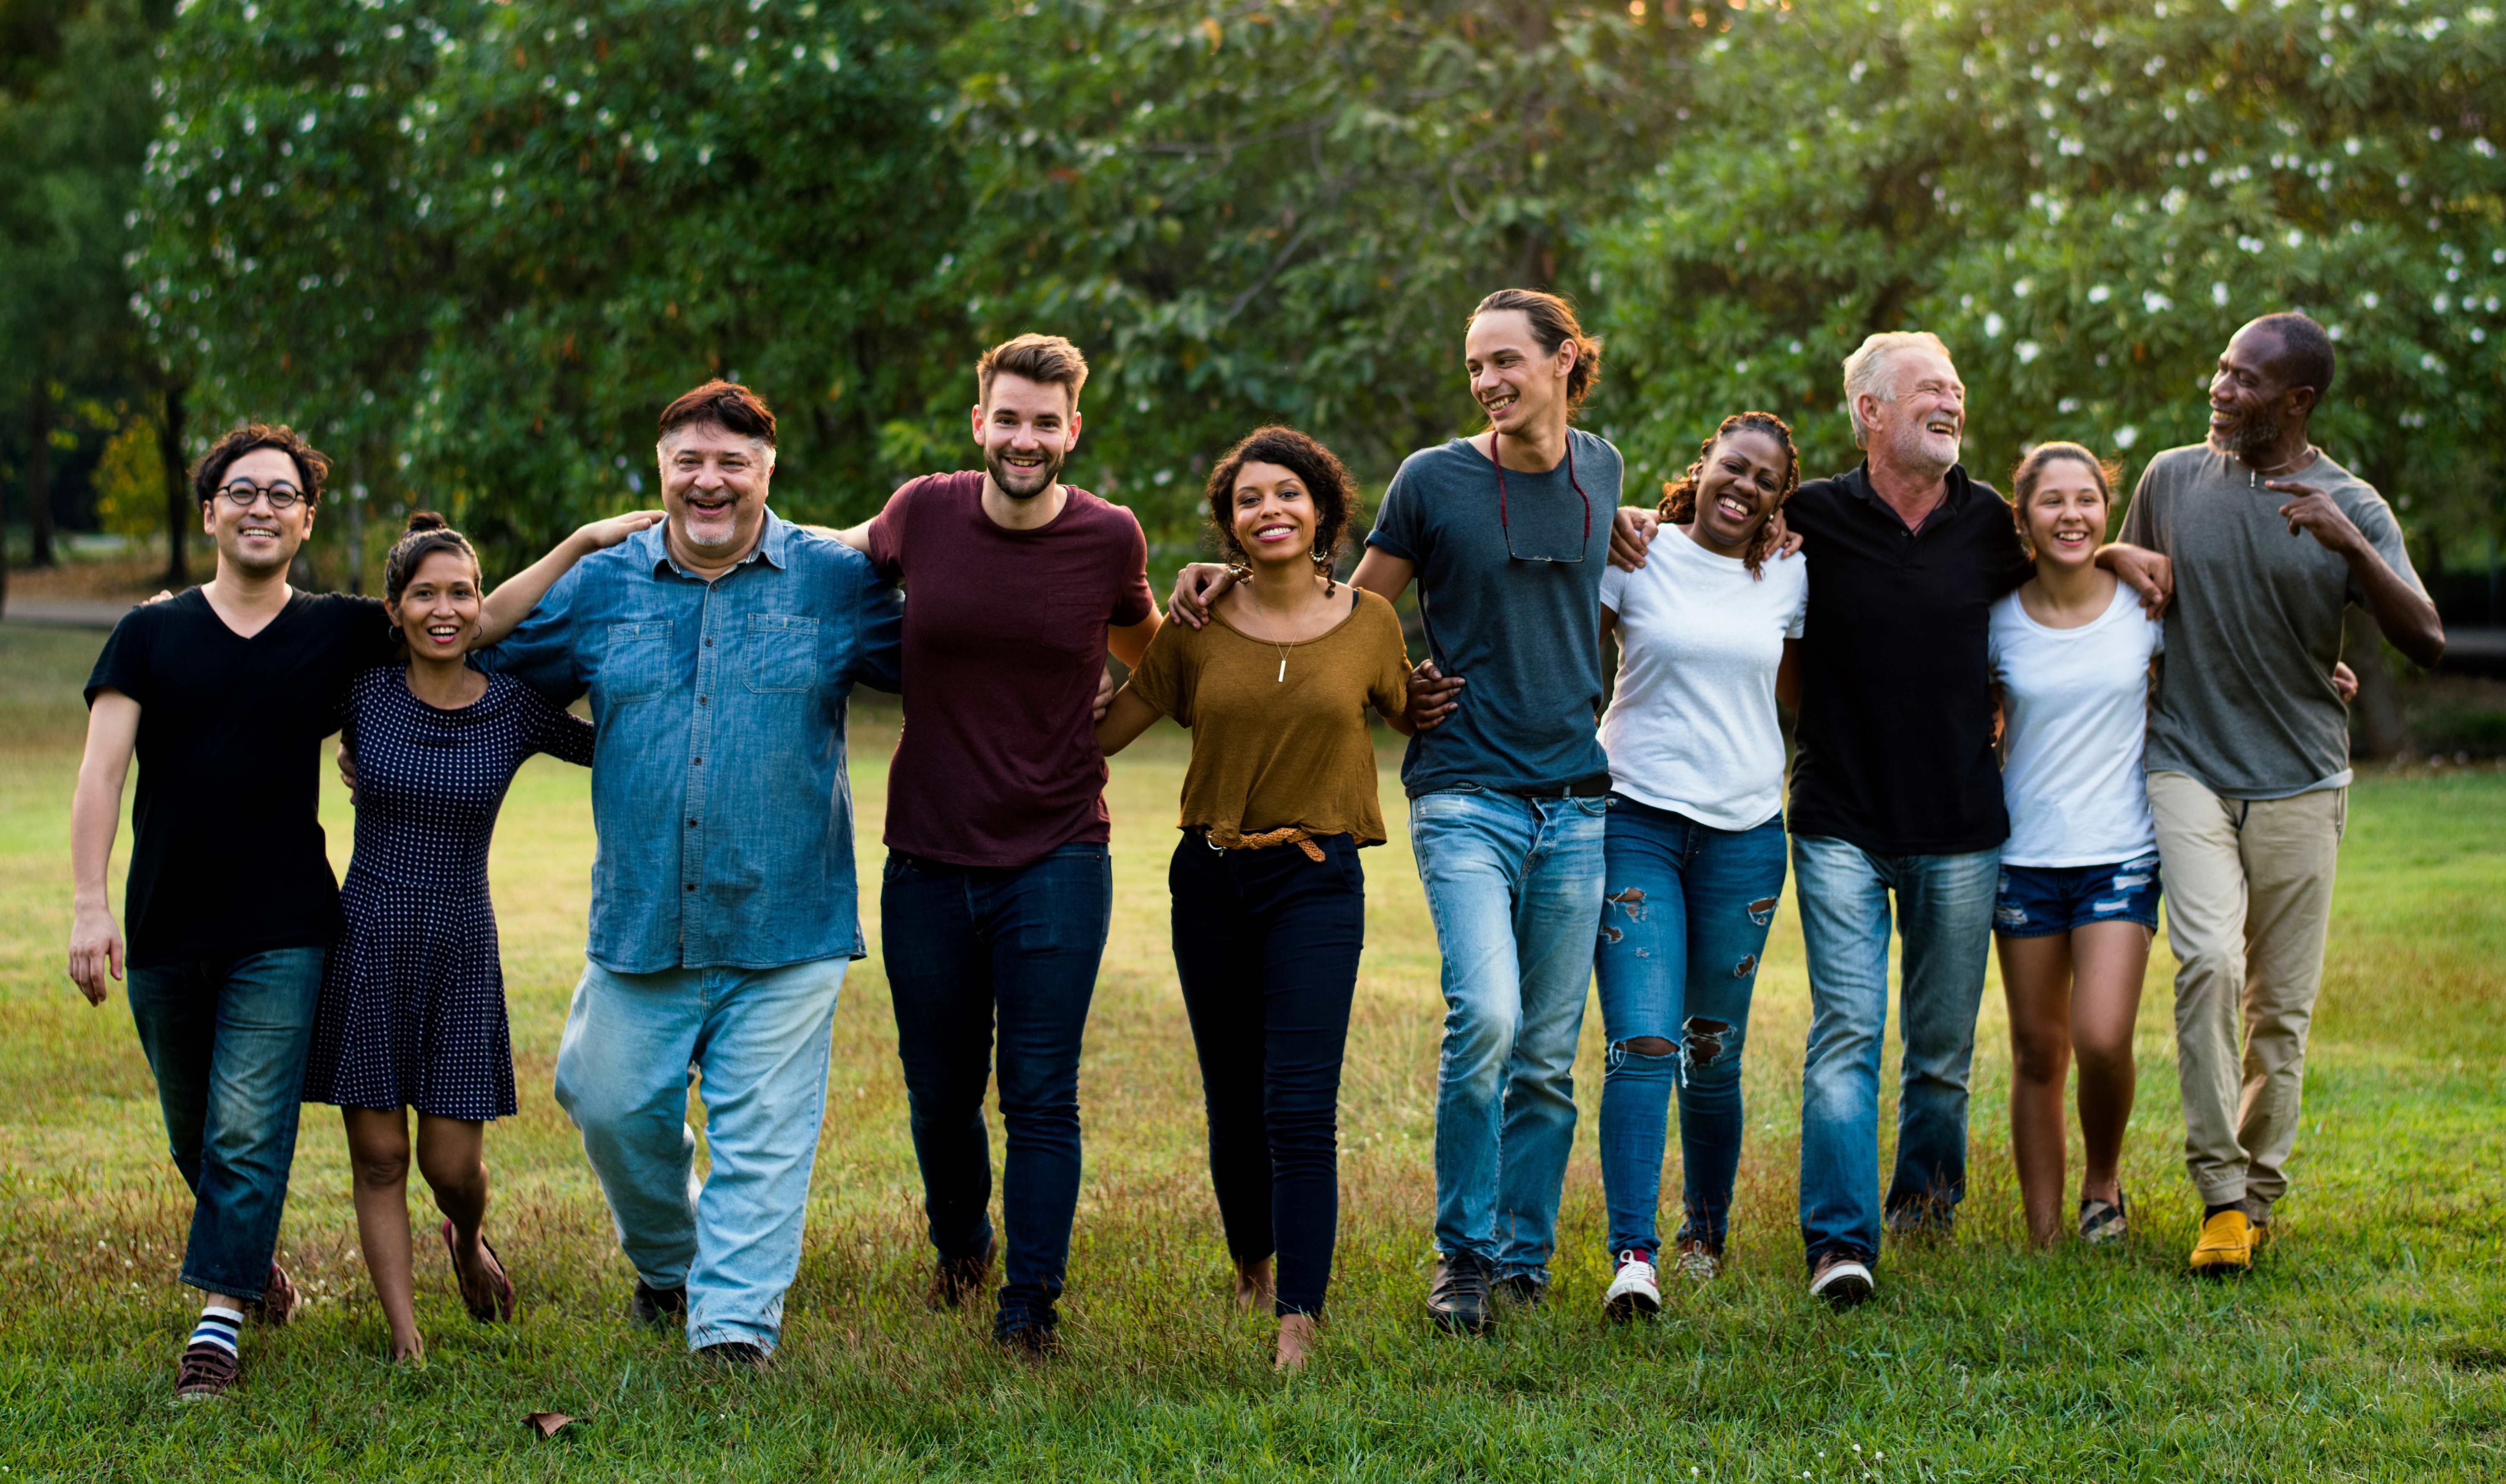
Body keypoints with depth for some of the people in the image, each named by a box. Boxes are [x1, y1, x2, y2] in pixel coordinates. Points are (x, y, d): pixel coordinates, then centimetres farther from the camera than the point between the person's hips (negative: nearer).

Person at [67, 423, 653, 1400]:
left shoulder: (339, 632, 5)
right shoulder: (151, 634, 3)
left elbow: (482, 620, 5)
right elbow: (102, 770, -3)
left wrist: (584, 544, -5)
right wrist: (88, 903, -14)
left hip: (282, 937, -1)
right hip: (165, 932, 2)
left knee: (247, 1134, -10)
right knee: (194, 1140, 14)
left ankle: (218, 1326, -8)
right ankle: (257, 1260, 39)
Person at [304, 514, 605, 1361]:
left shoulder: (515, 710, -2)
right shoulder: (360, 695, -3)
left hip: (462, 952, 0)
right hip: (367, 945, 0)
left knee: (453, 1165, 2)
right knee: (378, 1157, 1)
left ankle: (468, 1241, 38)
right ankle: (405, 1338, 9)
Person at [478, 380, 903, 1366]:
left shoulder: (837, 583, 2)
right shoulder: (598, 588, 8)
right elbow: (487, 683, 18)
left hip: (784, 926, -2)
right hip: (639, 924, 3)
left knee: (762, 1135, -3)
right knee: (613, 1107, 9)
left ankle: (734, 1322, 4)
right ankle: (666, 1263, 36)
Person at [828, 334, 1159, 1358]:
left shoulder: (1110, 538, -4)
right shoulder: (922, 515, -3)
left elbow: (1144, 651, 17)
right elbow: (851, 553, 21)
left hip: (1057, 860, -2)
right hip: (928, 860, 2)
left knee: (1041, 1097, -4)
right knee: (940, 1096, 12)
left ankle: (1031, 1307, 6)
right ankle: (959, 1246, 40)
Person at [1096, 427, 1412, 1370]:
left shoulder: (1368, 622, 1)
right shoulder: (1199, 629, 1)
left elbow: (1411, 716, 19)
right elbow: (1102, 733, 5)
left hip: (1316, 878, -2)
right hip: (1211, 877, 2)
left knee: (1299, 1108, -13)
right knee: (1233, 1104, 12)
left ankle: (1299, 1326, -15)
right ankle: (1251, 1272, 36)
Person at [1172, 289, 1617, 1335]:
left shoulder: (1602, 473, 9)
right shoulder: (1434, 480, -2)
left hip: (1576, 801, 4)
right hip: (1466, 793, -4)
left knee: (1548, 1056, 6)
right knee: (1483, 1020, -20)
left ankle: (1525, 1257, 19)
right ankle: (1464, 1255, -4)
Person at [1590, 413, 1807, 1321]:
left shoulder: (1787, 581, 9)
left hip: (1745, 830, 3)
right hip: (1636, 818, -3)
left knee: (1714, 1050, 9)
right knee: (1642, 1043, -14)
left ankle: (1707, 1229, 28)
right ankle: (1633, 1255, -16)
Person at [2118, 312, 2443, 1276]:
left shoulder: (2351, 507, -2)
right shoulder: (2171, 480, 4)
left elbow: (2426, 643, -13)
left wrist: (2348, 544, -25)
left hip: (2300, 781, 0)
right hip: (2189, 768, 0)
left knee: (2282, 1002, 4)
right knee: (2206, 961, -20)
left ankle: (2260, 1194, 19)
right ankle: (2220, 1190, -15)